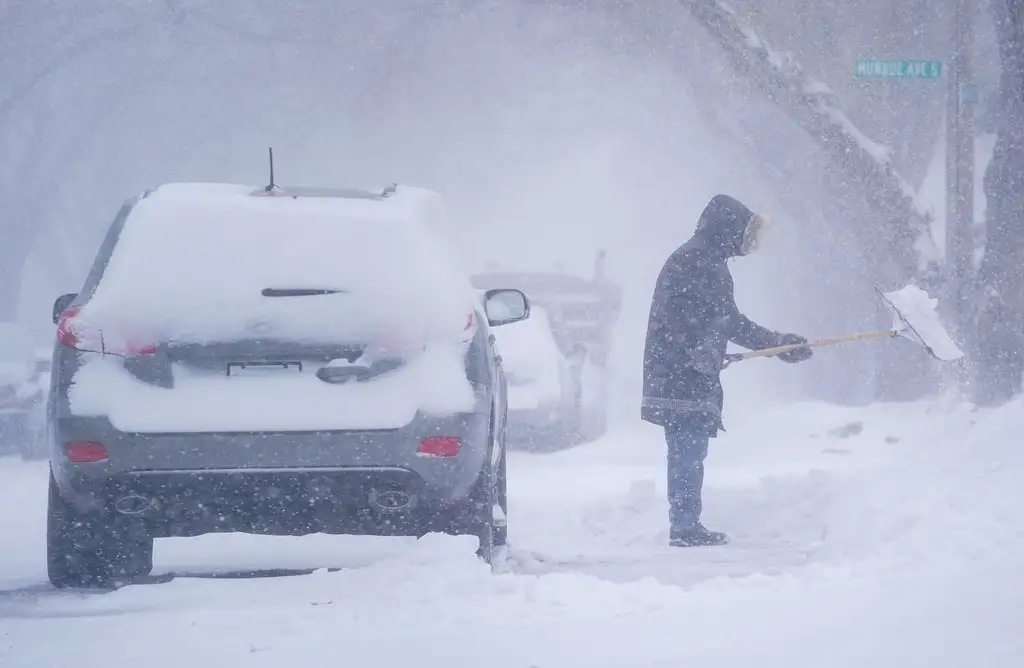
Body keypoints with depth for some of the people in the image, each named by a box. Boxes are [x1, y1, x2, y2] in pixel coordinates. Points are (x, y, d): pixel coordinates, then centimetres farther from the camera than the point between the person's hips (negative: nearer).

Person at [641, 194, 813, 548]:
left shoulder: (710, 264, 23)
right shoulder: (692, 261, -11)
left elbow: (729, 321, 30)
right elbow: (678, 314, -22)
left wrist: (779, 343, 31)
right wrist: (701, 352, -27)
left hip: (692, 376, 10)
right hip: (682, 376, -10)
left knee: (688, 453, 13)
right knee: (689, 451, -10)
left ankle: (686, 526, 18)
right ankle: (685, 526, -9)